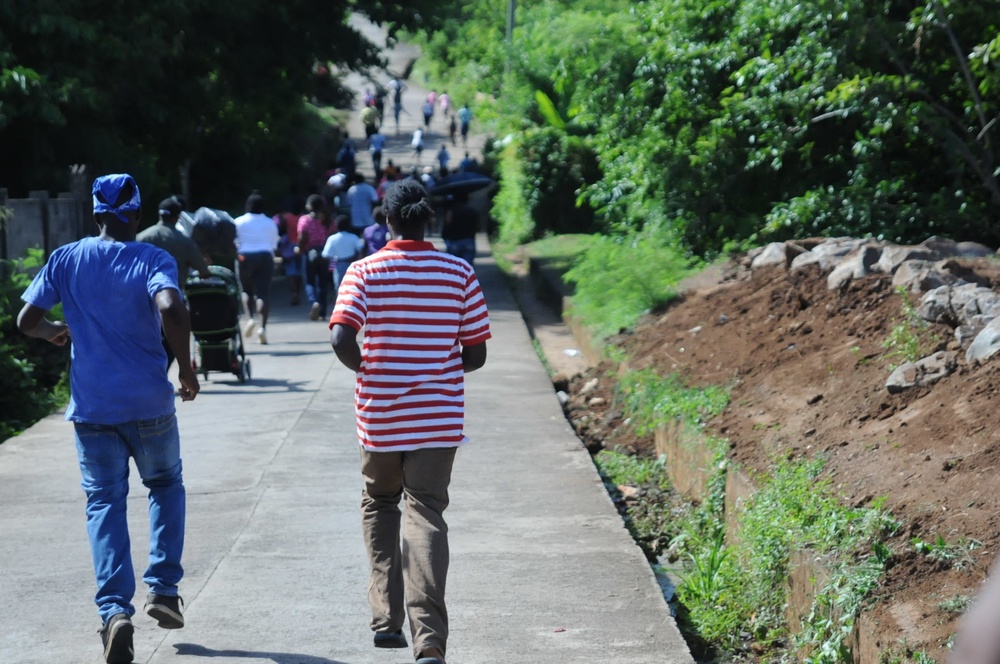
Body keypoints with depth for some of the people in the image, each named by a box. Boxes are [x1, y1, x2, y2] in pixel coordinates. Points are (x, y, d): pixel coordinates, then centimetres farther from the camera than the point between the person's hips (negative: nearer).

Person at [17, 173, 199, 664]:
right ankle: (164, 589, 15)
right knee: (166, 485, 22)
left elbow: (26, 319, -1)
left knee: (105, 503, 5)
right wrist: (186, 368, -12)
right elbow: (171, 310, -25)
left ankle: (115, 610, -13)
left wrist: (54, 332, 21)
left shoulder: (65, 260, 2)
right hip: (149, 403, -1)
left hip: (92, 407, 1)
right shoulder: (153, 261, -6)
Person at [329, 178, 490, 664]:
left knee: (379, 505, 21)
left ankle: (386, 618, 14)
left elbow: (341, 340, -17)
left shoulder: (365, 272, -5)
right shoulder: (459, 273, -1)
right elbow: (476, 354, 1)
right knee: (425, 515, -1)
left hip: (379, 417, 0)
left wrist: (364, 368, 3)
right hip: (439, 418, 0)